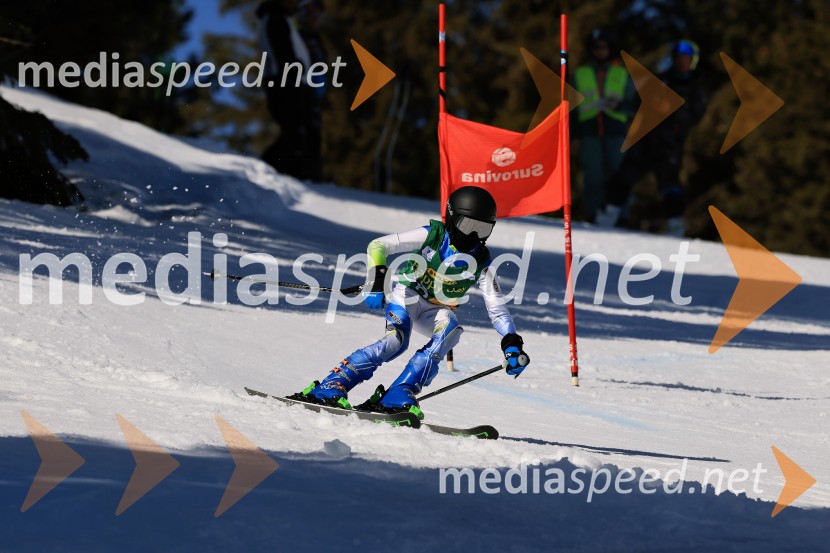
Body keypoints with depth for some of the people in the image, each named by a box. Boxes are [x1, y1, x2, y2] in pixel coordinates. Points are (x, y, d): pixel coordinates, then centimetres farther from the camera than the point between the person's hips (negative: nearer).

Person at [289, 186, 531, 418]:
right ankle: (331, 386, -34)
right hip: (407, 294, -3)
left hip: (436, 311, 3)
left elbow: (497, 309, -3)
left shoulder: (481, 262, -6)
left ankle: (399, 396, -36)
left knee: (450, 330, -31)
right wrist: (376, 281, -31)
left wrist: (512, 343, -18)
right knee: (396, 340, -33)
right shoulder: (432, 235, -14)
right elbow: (378, 246, -16)